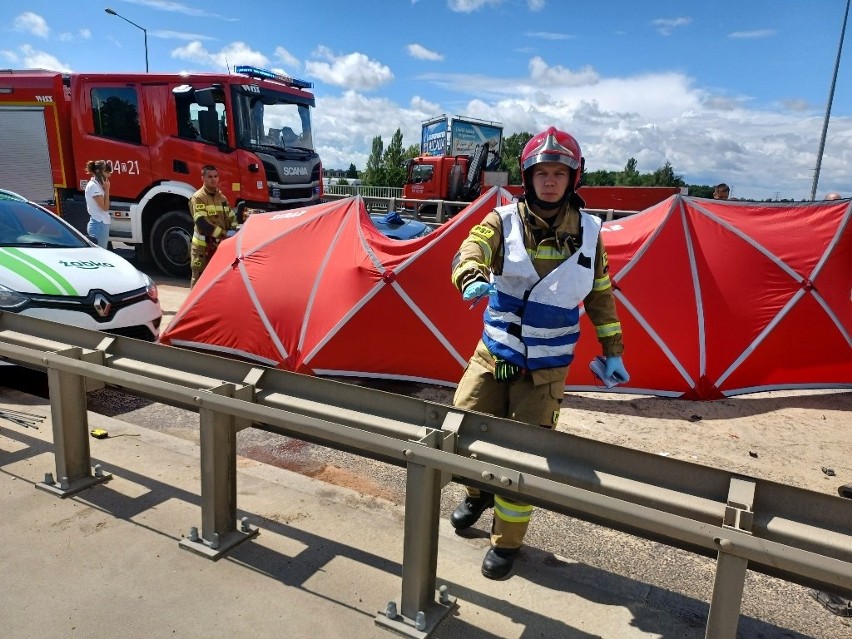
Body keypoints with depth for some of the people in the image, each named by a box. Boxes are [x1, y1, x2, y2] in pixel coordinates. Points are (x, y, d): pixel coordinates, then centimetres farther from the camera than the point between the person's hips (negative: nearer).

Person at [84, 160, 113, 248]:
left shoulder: (97, 185, 14)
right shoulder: (93, 186, -13)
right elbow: (105, 207, -16)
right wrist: (107, 189, -12)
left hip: (102, 224, 10)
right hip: (99, 225, -10)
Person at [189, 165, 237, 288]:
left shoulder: (222, 197, 11)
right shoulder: (198, 198, -10)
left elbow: (231, 217, 18)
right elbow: (201, 222, -21)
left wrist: (233, 231, -2)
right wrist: (223, 234, -24)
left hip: (220, 246, 6)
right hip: (203, 247, -6)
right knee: (199, 279, -1)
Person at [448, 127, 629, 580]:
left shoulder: (588, 232, 0)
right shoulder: (503, 220, -5)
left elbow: (601, 295, 9)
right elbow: (471, 250, -25)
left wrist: (612, 351, 11)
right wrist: (473, 279, -48)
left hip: (545, 369, 0)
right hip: (494, 354, 1)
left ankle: (506, 540, 26)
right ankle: (480, 490, 39)